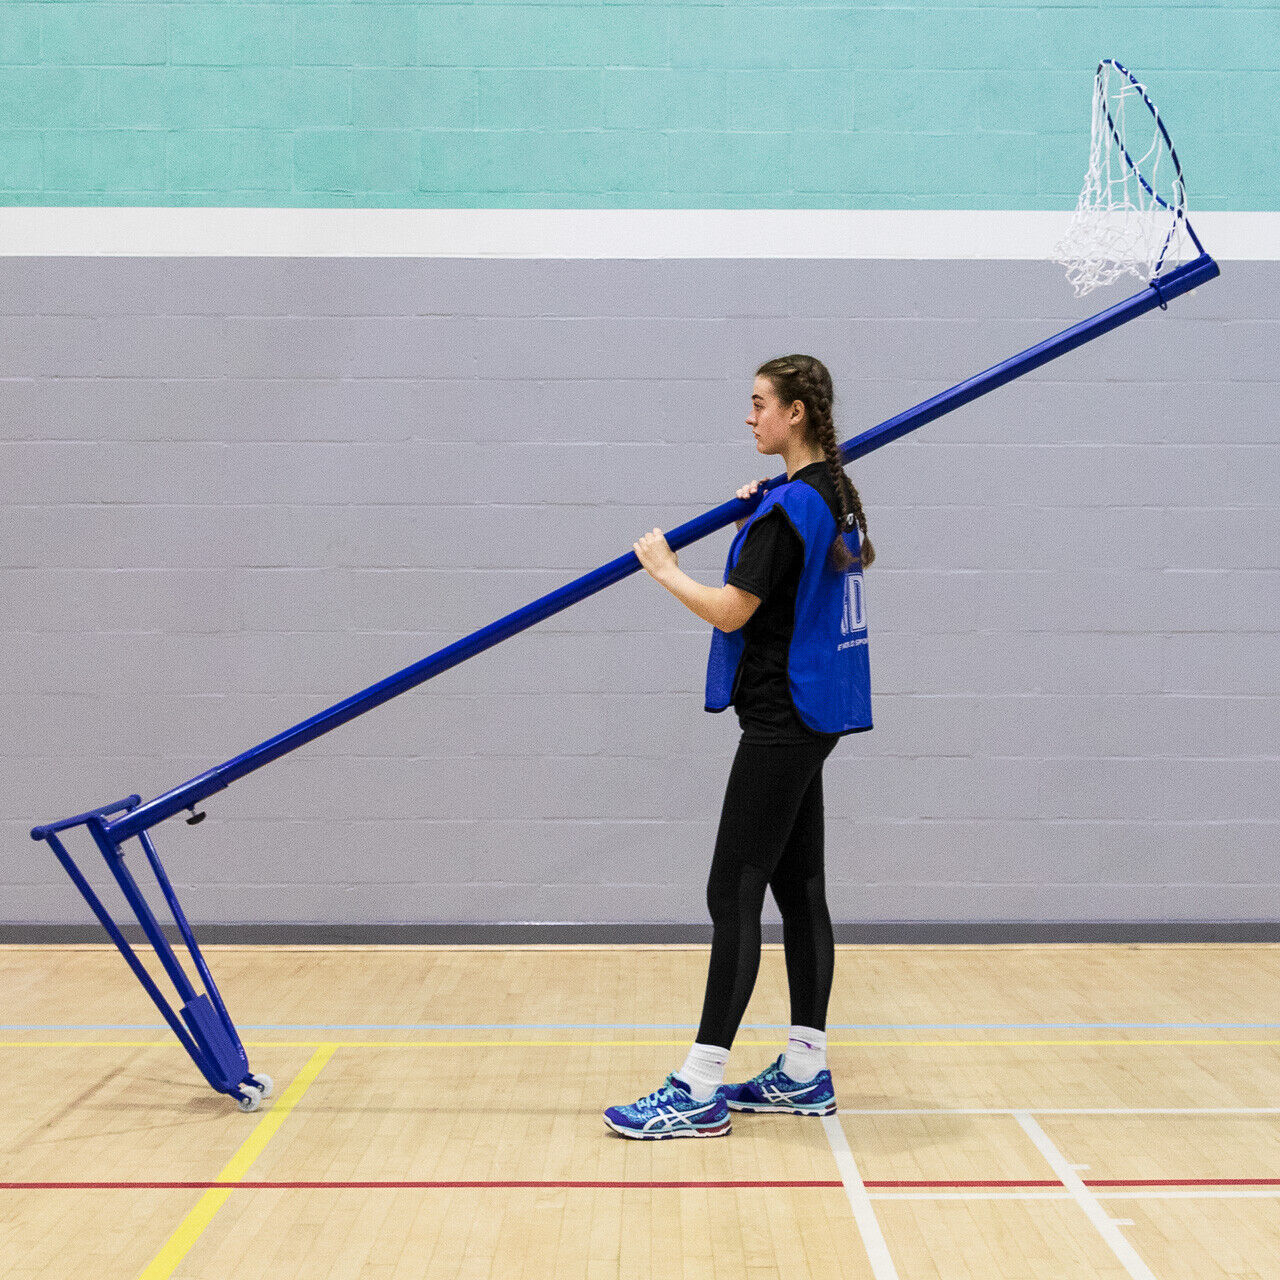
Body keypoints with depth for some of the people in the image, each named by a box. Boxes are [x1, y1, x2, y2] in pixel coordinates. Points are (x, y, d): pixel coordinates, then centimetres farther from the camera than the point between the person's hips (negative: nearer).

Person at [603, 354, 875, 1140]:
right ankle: (805, 1074, 19)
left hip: (784, 719, -10)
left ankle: (702, 1091, -4)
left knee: (734, 896, -8)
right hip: (814, 715, 10)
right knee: (798, 888, 12)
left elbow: (732, 610, -18)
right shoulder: (834, 497, 12)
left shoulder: (789, 508, -17)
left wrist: (664, 569, -3)